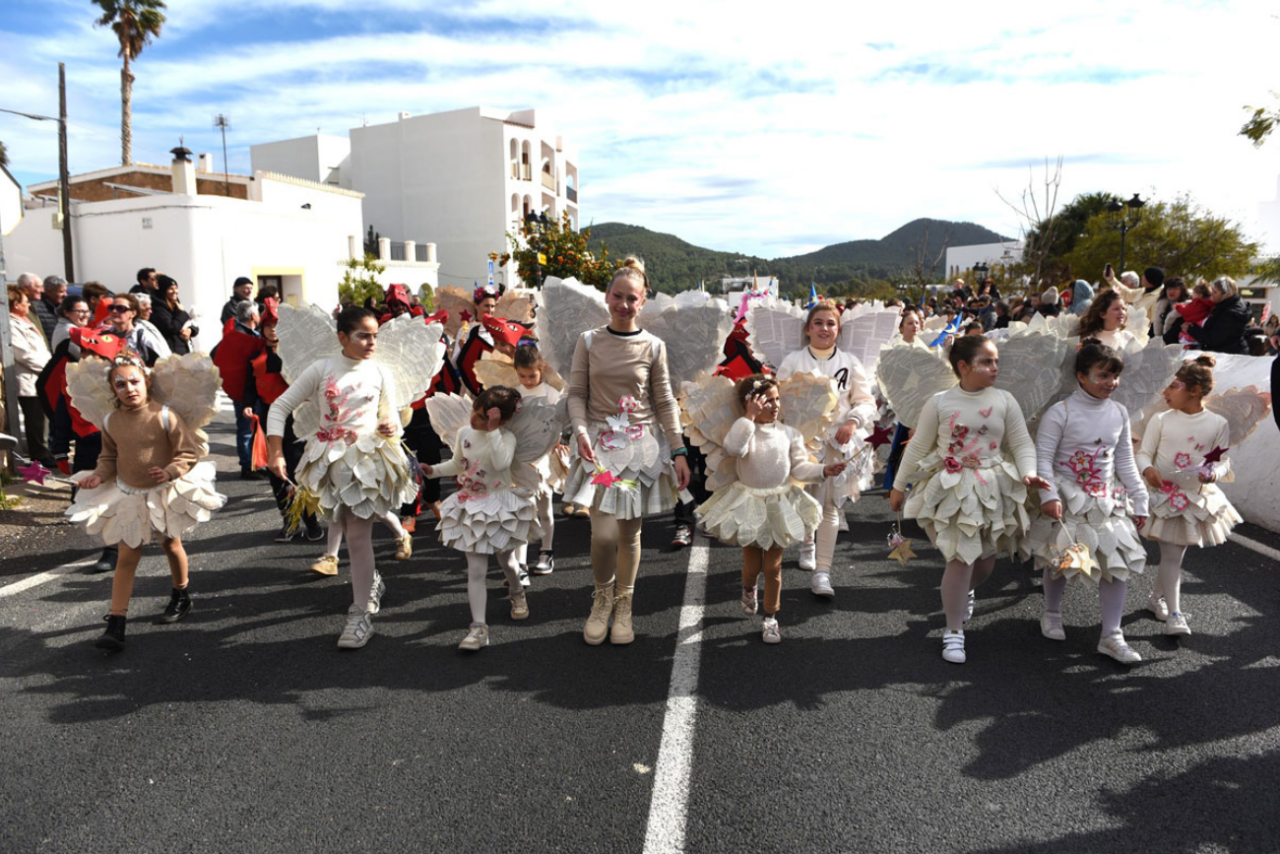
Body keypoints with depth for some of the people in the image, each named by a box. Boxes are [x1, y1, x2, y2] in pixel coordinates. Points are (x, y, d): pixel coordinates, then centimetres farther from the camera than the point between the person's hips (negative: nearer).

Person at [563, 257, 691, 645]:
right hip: (600, 443, 0)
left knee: (630, 532, 6)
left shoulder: (653, 346, 3)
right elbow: (576, 393, 3)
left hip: (641, 445, 1)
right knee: (604, 532, -11)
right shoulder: (589, 341, 3)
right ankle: (602, 597, 18)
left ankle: (623, 606, 27)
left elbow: (665, 403, 4)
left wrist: (678, 451, 0)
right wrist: (581, 430, -14)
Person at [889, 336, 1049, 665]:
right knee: (961, 558, -9)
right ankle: (954, 631, 8)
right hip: (952, 488, -3)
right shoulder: (940, 402, -5)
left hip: (993, 489, 3)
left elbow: (1022, 443, 4)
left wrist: (1029, 473, -16)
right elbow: (918, 447, 2)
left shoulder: (1004, 400, 0)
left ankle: (965, 591, 49)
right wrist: (899, 486, 7)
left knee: (986, 559, 12)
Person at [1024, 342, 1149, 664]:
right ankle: (1052, 613, 35)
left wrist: (1139, 499, 12)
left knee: (1118, 562, 0)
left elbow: (1125, 462, 13)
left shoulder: (1119, 413, 5)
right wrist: (1048, 495, -24)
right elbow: (1043, 456, -14)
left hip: (1108, 500, 5)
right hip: (1068, 498, -4)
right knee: (1058, 560, 8)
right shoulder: (1061, 412, -12)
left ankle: (1111, 635, 10)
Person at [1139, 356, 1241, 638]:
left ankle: (1156, 597, 36)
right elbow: (1143, 453, -2)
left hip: (1197, 498, 2)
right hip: (1164, 496, -2)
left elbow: (1224, 462, 1)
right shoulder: (1161, 420, -5)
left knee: (1173, 555, 14)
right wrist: (1147, 468, -24)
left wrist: (1215, 473, -22)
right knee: (1172, 555, -6)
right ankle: (1174, 615, -4)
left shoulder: (1218, 424, -5)